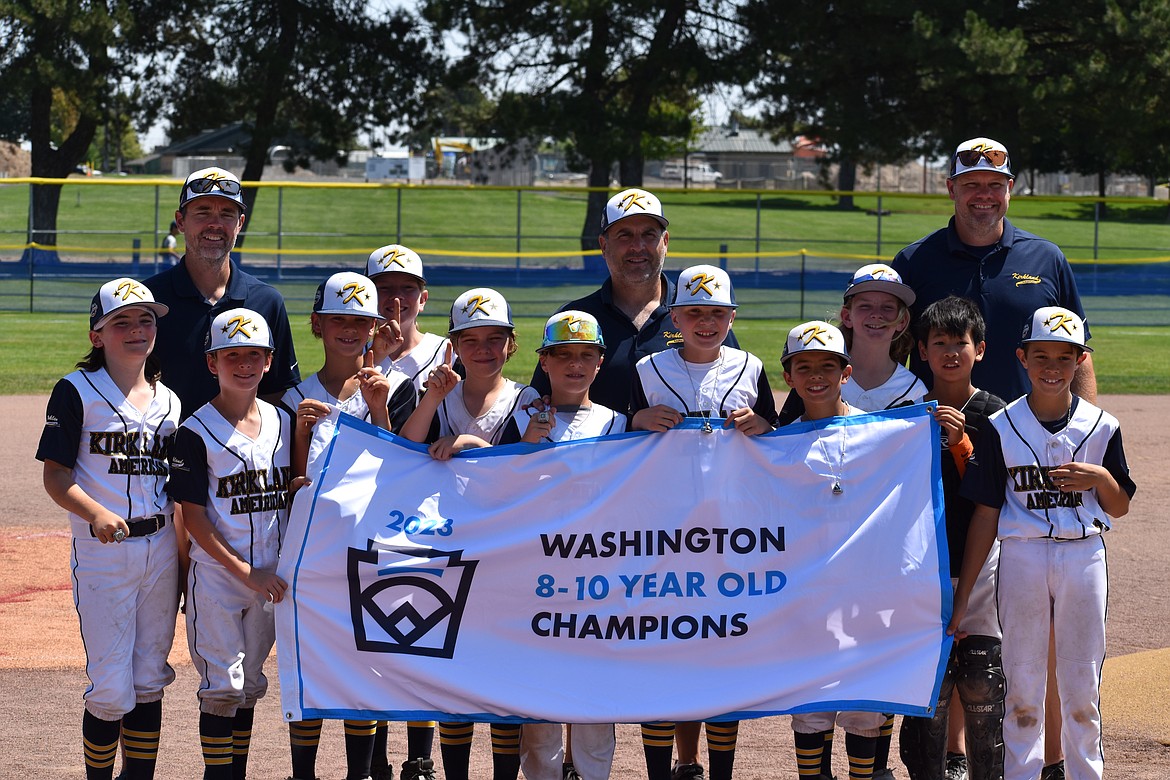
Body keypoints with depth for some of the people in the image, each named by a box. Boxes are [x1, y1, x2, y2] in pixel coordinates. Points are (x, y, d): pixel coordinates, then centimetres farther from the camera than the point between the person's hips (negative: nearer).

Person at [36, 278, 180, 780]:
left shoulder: (168, 400, 10)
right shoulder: (77, 391, -5)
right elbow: (55, 476, -9)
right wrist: (96, 513, -27)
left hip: (161, 547, 5)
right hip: (102, 551, -5)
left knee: (150, 682, 9)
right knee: (111, 688, -5)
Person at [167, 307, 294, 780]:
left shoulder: (284, 423, 6)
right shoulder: (196, 432, -9)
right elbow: (194, 517, -10)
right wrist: (244, 572, -14)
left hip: (269, 576, 5)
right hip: (216, 573, -5)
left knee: (250, 683, 12)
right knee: (222, 685, -3)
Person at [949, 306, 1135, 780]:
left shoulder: (1101, 426, 2)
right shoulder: (1001, 428, -2)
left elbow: (1119, 508, 11)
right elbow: (985, 514, -1)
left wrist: (1101, 479, -13)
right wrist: (961, 598, -3)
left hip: (1084, 556, 1)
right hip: (1021, 557, -1)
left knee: (1083, 684, 6)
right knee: (1022, 683, 5)